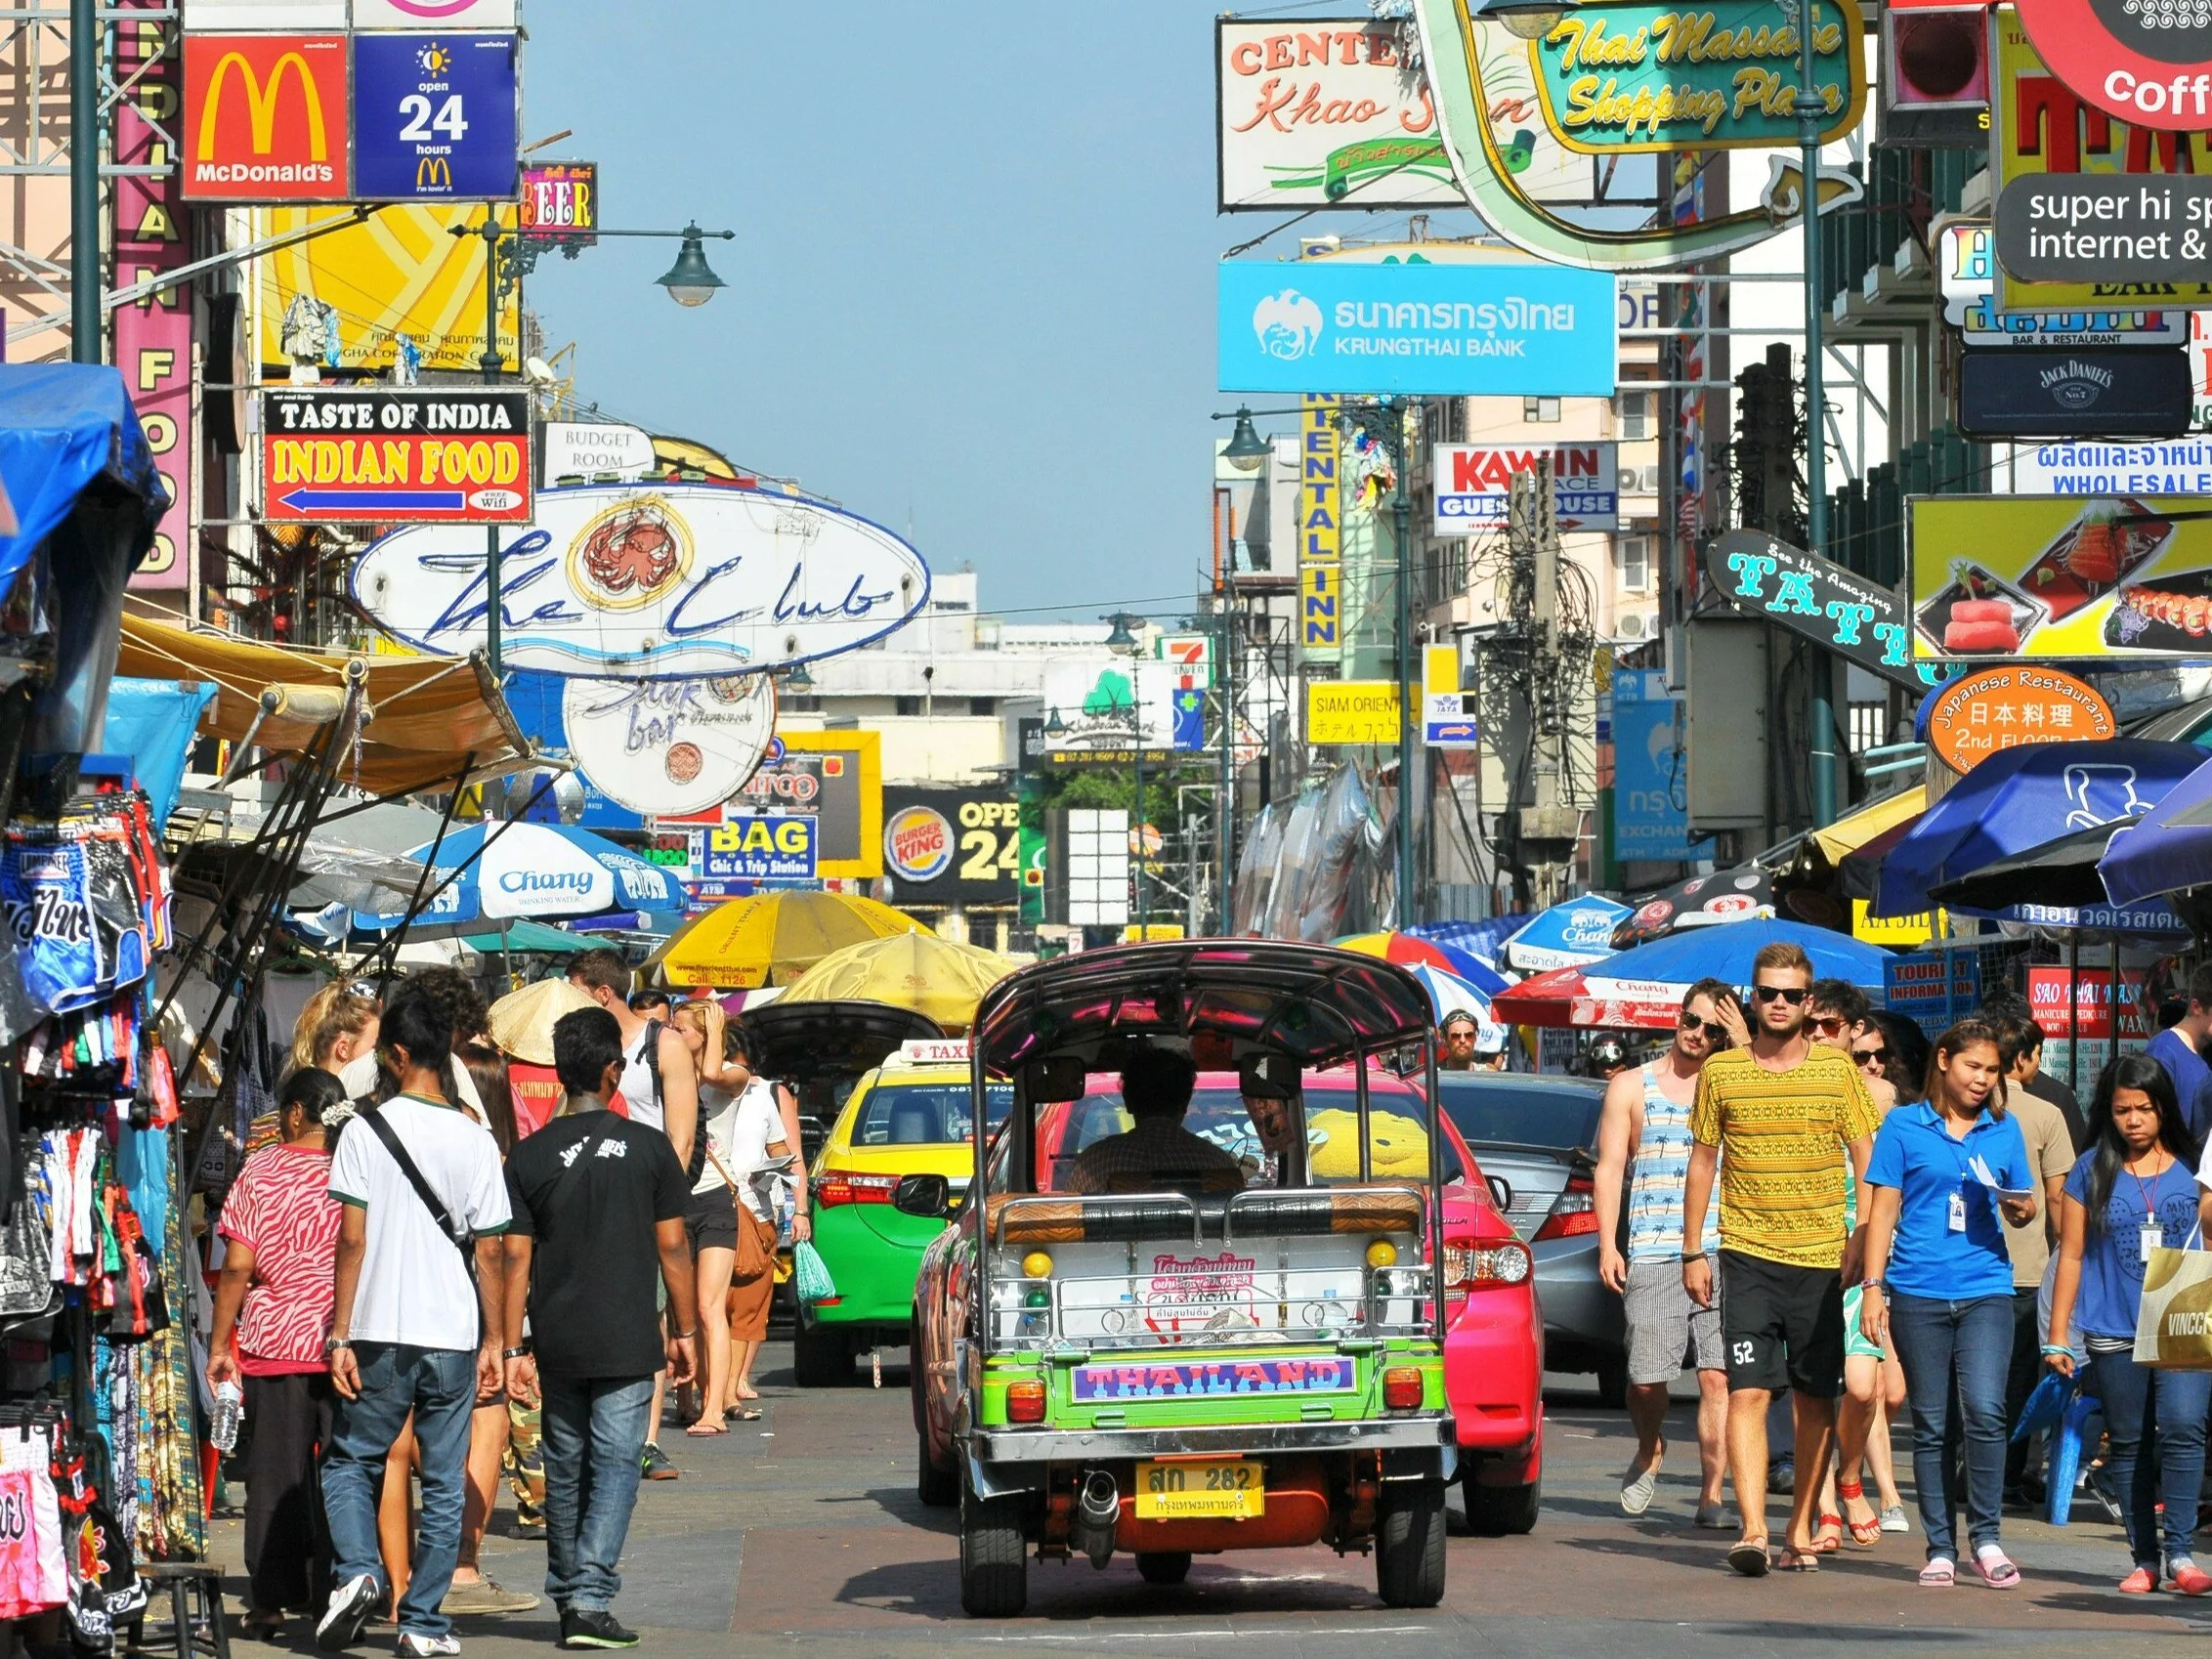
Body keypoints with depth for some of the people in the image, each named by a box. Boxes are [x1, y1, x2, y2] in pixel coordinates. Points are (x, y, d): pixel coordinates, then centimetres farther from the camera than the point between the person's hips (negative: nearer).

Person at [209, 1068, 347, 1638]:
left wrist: (219, 1345, 3)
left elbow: (237, 1268, -4)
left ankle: (271, 1601, 3)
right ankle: (332, 1593, 6)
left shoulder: (260, 1172, -2)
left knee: (275, 1476, 4)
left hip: (274, 1342, -1)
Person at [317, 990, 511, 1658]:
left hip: (382, 1333, -2)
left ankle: (358, 1570, -9)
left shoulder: (365, 1131, -5)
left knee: (349, 1462, 14)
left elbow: (353, 1239, -8)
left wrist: (340, 1334, -4)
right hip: (454, 1335, 2)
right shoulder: (475, 1141, 1)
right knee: (443, 1484, 8)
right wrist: (493, 1340, 11)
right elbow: (488, 1251, 3)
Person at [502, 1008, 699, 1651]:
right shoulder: (647, 1147, -3)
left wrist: (513, 1347, 3)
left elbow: (516, 1259, -1)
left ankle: (567, 1598, 21)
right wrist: (686, 1331, 9)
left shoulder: (530, 1157, 0)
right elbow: (673, 1248, 0)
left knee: (566, 1471, 13)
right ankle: (591, 1598, -14)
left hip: (557, 1345, 2)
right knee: (614, 1466, -2)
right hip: (627, 1343, -2)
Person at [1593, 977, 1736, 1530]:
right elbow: (1610, 1168, 9)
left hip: (1722, 1255, 1)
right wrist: (1607, 1246, -2)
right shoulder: (1632, 1087, 12)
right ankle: (1650, 1451, 28)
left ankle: (1711, 1495, -5)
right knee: (1647, 1377, -4)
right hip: (1651, 1256, 0)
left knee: (1718, 1377, -9)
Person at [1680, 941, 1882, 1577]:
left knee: (1815, 1398, 6)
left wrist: (1863, 1240, -5)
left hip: (1822, 1260, 1)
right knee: (1748, 1391, -12)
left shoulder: (1838, 1070, 4)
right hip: (1747, 1256, -1)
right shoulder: (1720, 1071, 5)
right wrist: (1692, 1252, 8)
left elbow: (1867, 1161, 6)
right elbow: (1702, 1162, 12)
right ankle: (1753, 1529, -20)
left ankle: (1801, 1530, 16)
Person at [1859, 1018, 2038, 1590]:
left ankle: (1986, 1539, -4)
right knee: (1931, 1426, 4)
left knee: (1985, 1412, -15)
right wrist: (1873, 1286, -1)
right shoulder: (1904, 1126, 5)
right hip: (1919, 1292, -1)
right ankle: (1940, 1549, 11)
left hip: (1986, 1290, 1)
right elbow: (1883, 1210, 6)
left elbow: (2021, 1211, 18)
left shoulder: (2004, 1130, 12)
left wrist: (2020, 1208, -6)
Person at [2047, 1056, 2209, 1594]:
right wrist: (2057, 1336, 6)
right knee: (2128, 1443, 6)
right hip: (2114, 1334, 1)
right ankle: (2145, 1558, 13)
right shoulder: (2091, 1171, 6)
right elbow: (2072, 1255, 8)